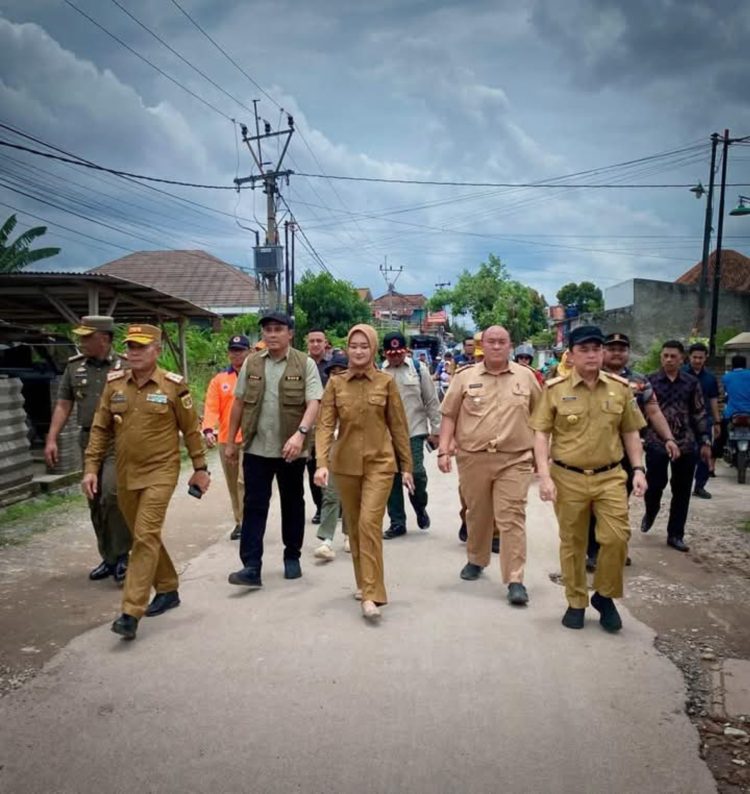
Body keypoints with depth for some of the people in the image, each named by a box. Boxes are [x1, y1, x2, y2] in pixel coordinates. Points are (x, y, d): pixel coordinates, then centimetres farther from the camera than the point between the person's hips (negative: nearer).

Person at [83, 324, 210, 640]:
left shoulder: (174, 385, -9)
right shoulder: (113, 383, 3)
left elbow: (191, 429, -2)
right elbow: (100, 428, 7)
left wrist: (200, 468, 1)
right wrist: (91, 467, 2)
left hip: (160, 473, -5)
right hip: (125, 475, 5)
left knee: (146, 537, -11)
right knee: (144, 537, 15)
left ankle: (131, 613, -7)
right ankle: (167, 590, 34)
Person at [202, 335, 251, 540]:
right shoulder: (219, 379, 10)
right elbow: (211, 407, 1)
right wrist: (209, 430, -15)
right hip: (226, 440, 4)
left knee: (244, 481, -11)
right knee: (233, 484, 12)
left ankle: (246, 522, -4)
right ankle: (239, 522, 24)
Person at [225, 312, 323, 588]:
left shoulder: (305, 364, -5)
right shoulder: (251, 363, 5)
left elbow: (313, 403, -14)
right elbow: (239, 403, 10)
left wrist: (300, 433, -30)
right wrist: (230, 441, 9)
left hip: (291, 449, -2)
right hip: (256, 449, 2)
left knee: (292, 504, 12)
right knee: (254, 506, -1)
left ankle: (292, 557, 28)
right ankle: (251, 567, 2)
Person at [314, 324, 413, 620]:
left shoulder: (386, 382, -2)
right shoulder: (335, 383, 1)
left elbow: (399, 426, 3)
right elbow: (325, 424, -6)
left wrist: (406, 466, 4)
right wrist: (322, 463, -19)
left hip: (380, 462, -3)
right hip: (345, 463, 3)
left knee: (369, 523, -14)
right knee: (353, 526, 12)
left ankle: (371, 596, -10)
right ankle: (363, 583, 30)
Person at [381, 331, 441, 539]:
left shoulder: (419, 369, 0)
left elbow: (432, 401, 3)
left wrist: (435, 430, 1)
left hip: (414, 431, -2)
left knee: (415, 472, -10)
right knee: (392, 478, 5)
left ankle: (420, 508, 21)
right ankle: (397, 523, 18)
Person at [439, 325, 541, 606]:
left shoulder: (526, 376, 5)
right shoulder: (465, 376, 3)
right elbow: (449, 415, 4)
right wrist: (444, 450, -4)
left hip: (514, 459, -1)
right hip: (472, 457, 1)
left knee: (512, 518, -4)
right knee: (477, 514, 16)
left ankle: (515, 580, 0)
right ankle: (476, 560, 37)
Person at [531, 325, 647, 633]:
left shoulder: (620, 387, 2)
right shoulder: (555, 389, -5)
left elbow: (630, 432, 10)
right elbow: (541, 434, -4)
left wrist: (638, 469, 2)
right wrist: (545, 476, -12)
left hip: (611, 476, 2)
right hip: (568, 478, -1)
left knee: (616, 537, -4)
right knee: (572, 543, 9)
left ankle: (604, 596, 21)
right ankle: (576, 602, 26)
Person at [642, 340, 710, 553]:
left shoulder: (692, 382, 4)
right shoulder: (650, 381, -1)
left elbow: (699, 414, 7)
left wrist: (705, 441, 3)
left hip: (685, 444, 2)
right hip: (656, 442, -2)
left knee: (682, 491, 7)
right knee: (654, 485, -2)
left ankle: (675, 535, 20)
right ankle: (650, 512, 32)